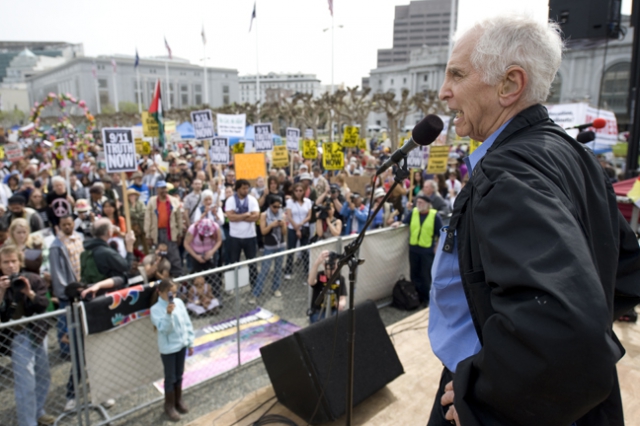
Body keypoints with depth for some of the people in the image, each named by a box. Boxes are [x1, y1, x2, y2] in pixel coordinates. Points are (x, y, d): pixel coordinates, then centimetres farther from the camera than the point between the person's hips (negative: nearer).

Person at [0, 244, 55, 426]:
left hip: (39, 331, 4)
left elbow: (44, 305, -8)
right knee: (25, 382, -7)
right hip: (18, 336, -4)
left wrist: (30, 293, -22)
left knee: (43, 376, 17)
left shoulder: (33, 279, -1)